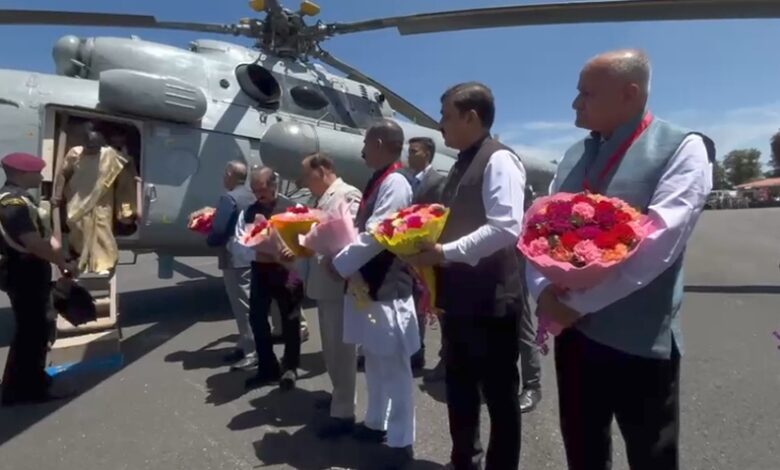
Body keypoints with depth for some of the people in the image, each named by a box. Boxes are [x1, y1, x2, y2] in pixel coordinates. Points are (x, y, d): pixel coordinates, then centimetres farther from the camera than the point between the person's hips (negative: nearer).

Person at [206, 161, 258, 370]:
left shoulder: (229, 198, -16)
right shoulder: (250, 197, 13)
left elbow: (219, 229, -20)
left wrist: (209, 240, 1)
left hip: (234, 259, -9)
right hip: (251, 256, 9)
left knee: (242, 305, -4)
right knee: (247, 303, 15)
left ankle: (252, 351, 1)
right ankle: (246, 345, 25)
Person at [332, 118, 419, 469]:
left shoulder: (395, 182, -17)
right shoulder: (378, 181, 14)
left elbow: (375, 237, -22)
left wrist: (340, 264, -12)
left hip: (386, 289, -10)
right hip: (369, 284, 10)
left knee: (393, 366, 2)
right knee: (374, 361, 21)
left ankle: (401, 442, 17)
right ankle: (375, 423, 37)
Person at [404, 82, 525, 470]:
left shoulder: (498, 160, -12)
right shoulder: (461, 165, 14)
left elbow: (506, 228, -24)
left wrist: (445, 253, -24)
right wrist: (427, 247, 4)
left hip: (490, 300, -9)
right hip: (458, 298, 9)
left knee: (499, 395, 9)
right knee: (460, 390, 21)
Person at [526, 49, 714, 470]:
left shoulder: (683, 148, -7)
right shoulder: (575, 155, 11)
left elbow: (657, 240, -21)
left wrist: (578, 301, -18)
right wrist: (543, 290, -12)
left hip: (639, 342, -5)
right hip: (573, 332, 6)